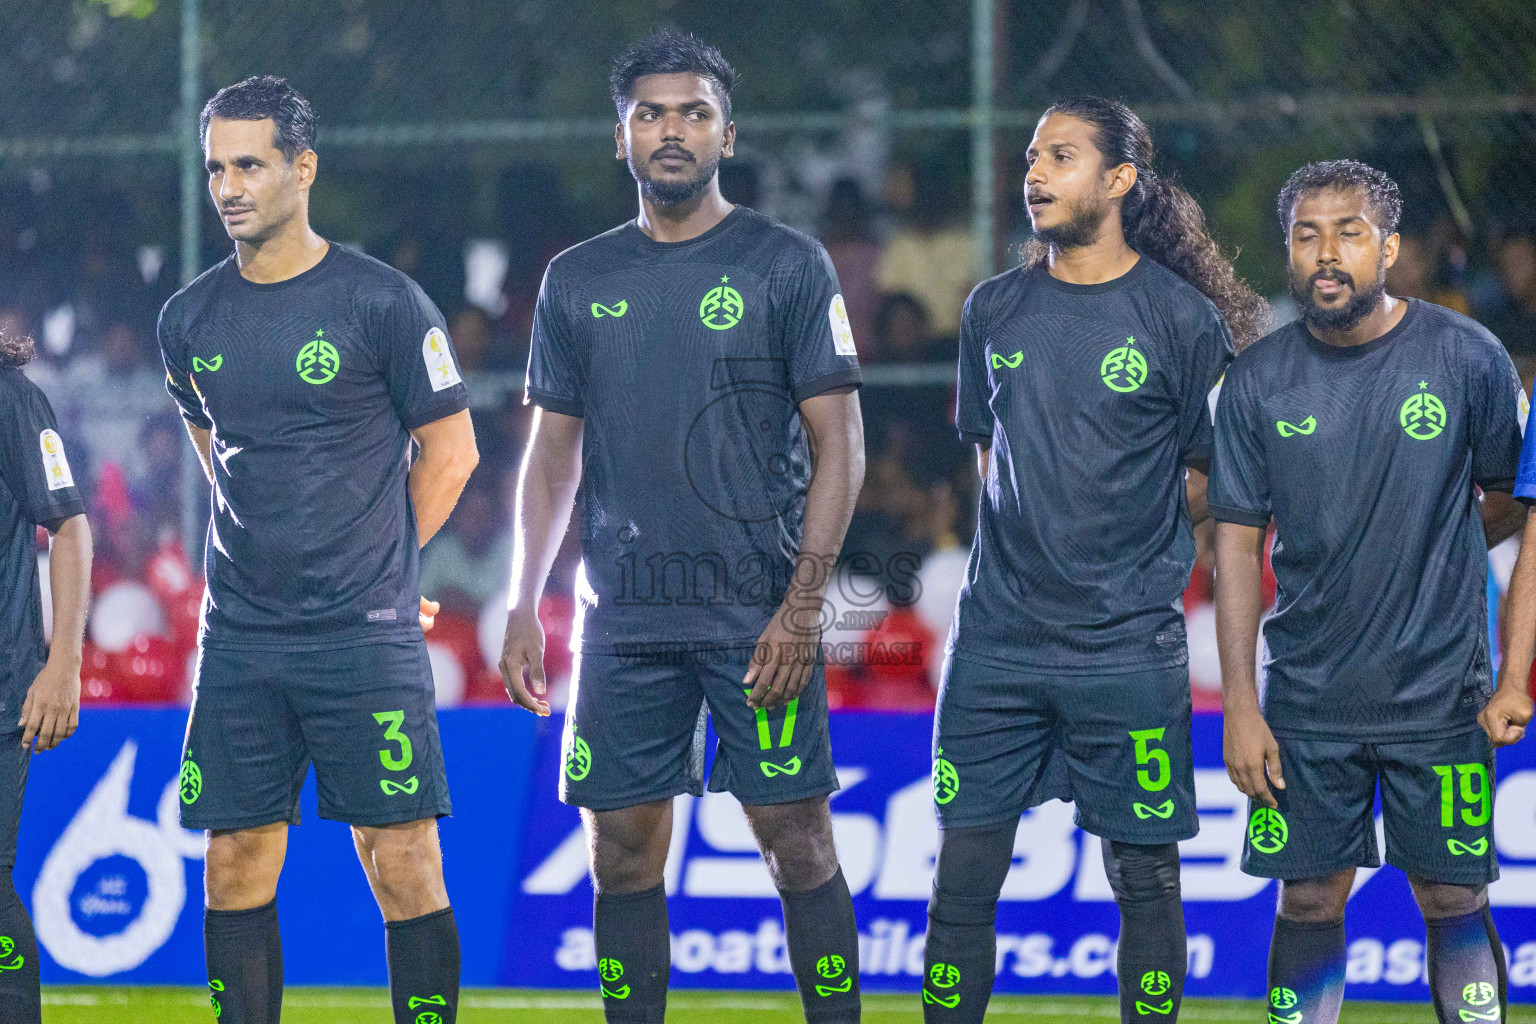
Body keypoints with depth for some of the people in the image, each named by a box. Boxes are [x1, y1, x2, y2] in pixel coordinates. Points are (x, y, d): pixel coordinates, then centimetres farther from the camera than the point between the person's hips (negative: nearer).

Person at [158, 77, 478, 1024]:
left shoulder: (383, 303, -6)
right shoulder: (191, 319, 8)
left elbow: (450, 450, 3)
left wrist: (378, 565, 5)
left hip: (366, 638, -4)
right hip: (240, 642, 4)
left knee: (403, 865, -5)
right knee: (236, 868, 4)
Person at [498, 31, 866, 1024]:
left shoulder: (787, 266, -1)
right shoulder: (578, 280, 10)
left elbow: (839, 446, -4)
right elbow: (555, 454, 15)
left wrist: (801, 607, -12)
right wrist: (524, 608, 8)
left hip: (759, 617, -4)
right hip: (624, 624, 4)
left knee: (799, 844, -4)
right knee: (624, 856, 4)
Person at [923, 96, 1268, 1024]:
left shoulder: (1183, 317, -5)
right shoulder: (996, 310, 8)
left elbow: (1212, 481, 3)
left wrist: (1131, 568, 9)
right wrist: (1041, 548, 12)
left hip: (1129, 648, -3)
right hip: (997, 639, 3)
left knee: (1144, 876, 3)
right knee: (965, 870, 2)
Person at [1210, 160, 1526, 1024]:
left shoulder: (1467, 357, -6)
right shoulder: (1259, 381, -1)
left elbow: (1511, 504, 8)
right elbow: (1238, 545, 1)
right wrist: (1240, 709, -3)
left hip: (1438, 693, -1)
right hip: (1307, 700, 2)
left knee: (1455, 898, 4)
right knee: (1311, 901, 5)